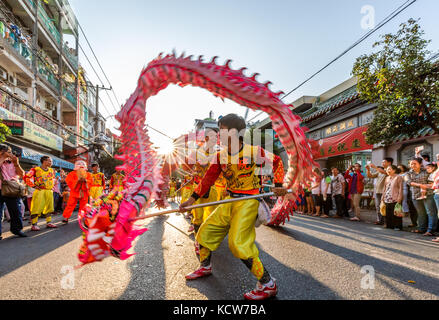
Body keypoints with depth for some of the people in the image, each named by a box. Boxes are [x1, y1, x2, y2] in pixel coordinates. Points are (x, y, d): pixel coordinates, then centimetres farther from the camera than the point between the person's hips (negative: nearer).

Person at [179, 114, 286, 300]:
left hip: (248, 202, -7)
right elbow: (208, 178, 8)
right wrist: (192, 200, 5)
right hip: (230, 201, 7)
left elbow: (277, 162, 4)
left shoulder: (254, 151, -12)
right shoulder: (221, 156, 3)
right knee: (206, 230, 11)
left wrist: (278, 186, -6)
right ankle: (205, 267, 37)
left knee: (238, 243, -19)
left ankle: (268, 284, -3)